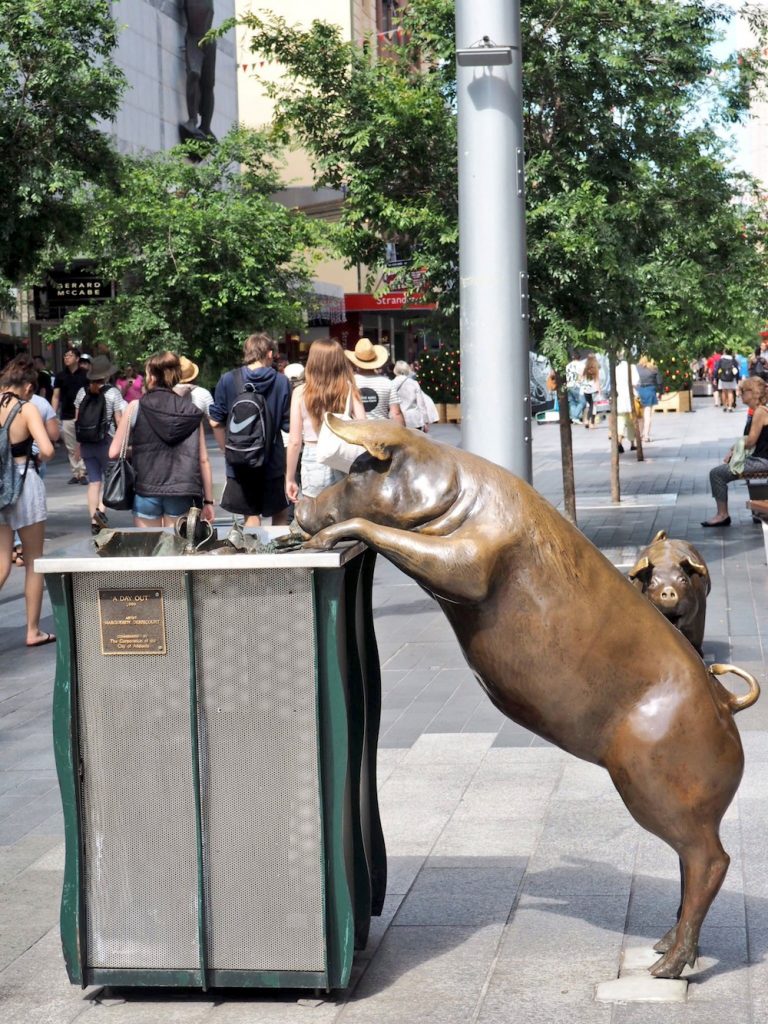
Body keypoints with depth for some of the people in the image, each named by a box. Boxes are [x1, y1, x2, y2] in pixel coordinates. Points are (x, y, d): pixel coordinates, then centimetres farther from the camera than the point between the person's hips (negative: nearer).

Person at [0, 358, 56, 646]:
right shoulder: (26, 409, -11)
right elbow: (47, 450, -21)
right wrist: (38, 457, 2)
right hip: (24, 483, -4)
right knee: (33, 562, 11)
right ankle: (33, 631, 17)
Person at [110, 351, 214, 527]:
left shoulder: (136, 408, -1)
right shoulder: (191, 411, 3)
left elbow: (114, 452, -2)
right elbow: (203, 460, 2)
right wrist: (208, 501, 9)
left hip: (146, 491, -1)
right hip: (181, 493, 1)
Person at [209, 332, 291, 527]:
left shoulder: (227, 380, -4)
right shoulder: (281, 382, -7)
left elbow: (216, 422, -3)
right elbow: (288, 424, -5)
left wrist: (228, 450, 9)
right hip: (273, 461, -1)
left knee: (251, 517, 10)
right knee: (280, 515, 15)